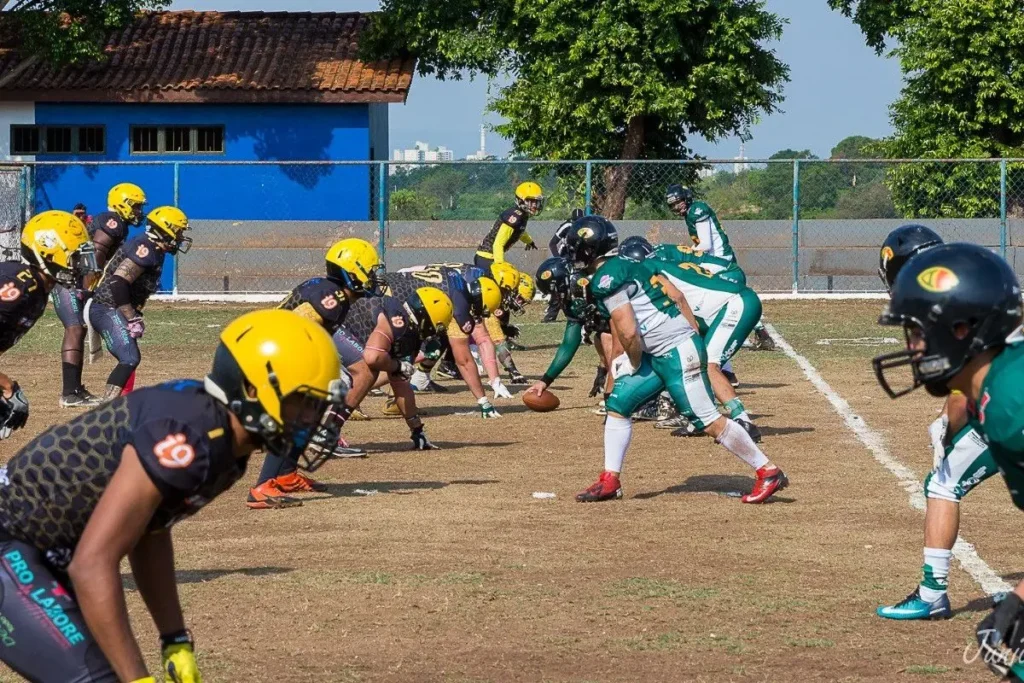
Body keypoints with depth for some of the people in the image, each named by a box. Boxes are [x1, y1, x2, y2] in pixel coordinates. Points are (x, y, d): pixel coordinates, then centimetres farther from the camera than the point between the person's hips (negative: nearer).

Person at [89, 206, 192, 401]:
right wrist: (133, 319, -23)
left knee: (130, 359, 19)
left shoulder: (153, 251, 14)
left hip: (111, 311, 11)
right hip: (108, 310, -11)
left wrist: (134, 316, 17)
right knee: (129, 359, -21)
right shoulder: (145, 250, -18)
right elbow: (118, 284, -27)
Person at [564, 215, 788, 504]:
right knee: (617, 404, 10)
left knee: (708, 421, -7)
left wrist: (635, 364, -1)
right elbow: (677, 296, 15)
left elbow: (629, 333, -20)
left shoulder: (604, 280, -13)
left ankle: (768, 472, 0)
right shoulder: (629, 264, 16)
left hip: (677, 352, -10)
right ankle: (610, 482, 14)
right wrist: (696, 344, 17)